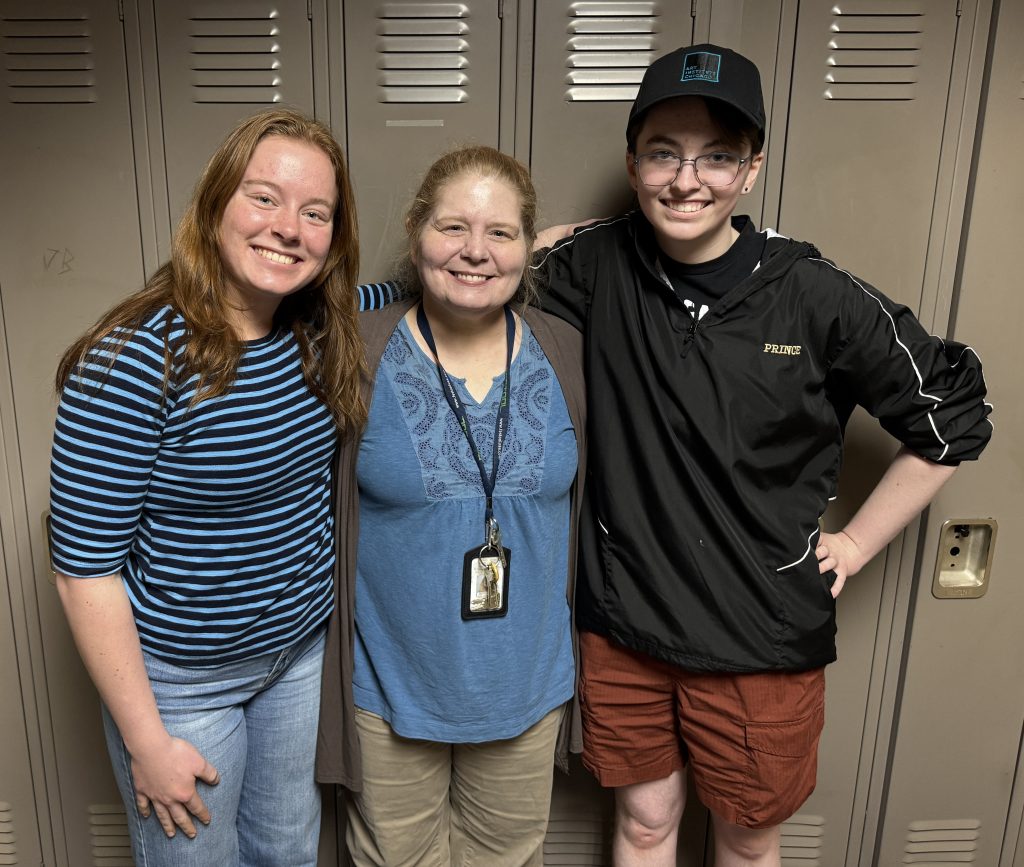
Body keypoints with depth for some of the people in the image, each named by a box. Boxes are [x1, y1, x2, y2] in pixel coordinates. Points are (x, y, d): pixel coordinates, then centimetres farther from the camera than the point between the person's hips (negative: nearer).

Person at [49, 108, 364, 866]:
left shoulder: (316, 339, -8)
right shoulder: (132, 362, -26)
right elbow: (86, 568, -21)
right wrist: (147, 741, -16)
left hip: (298, 651, 6)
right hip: (179, 678, -5)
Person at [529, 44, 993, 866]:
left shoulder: (818, 297, -14)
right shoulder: (601, 265, -8)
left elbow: (953, 415, -3)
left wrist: (855, 543, -3)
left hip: (765, 641, -1)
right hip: (624, 624, 2)